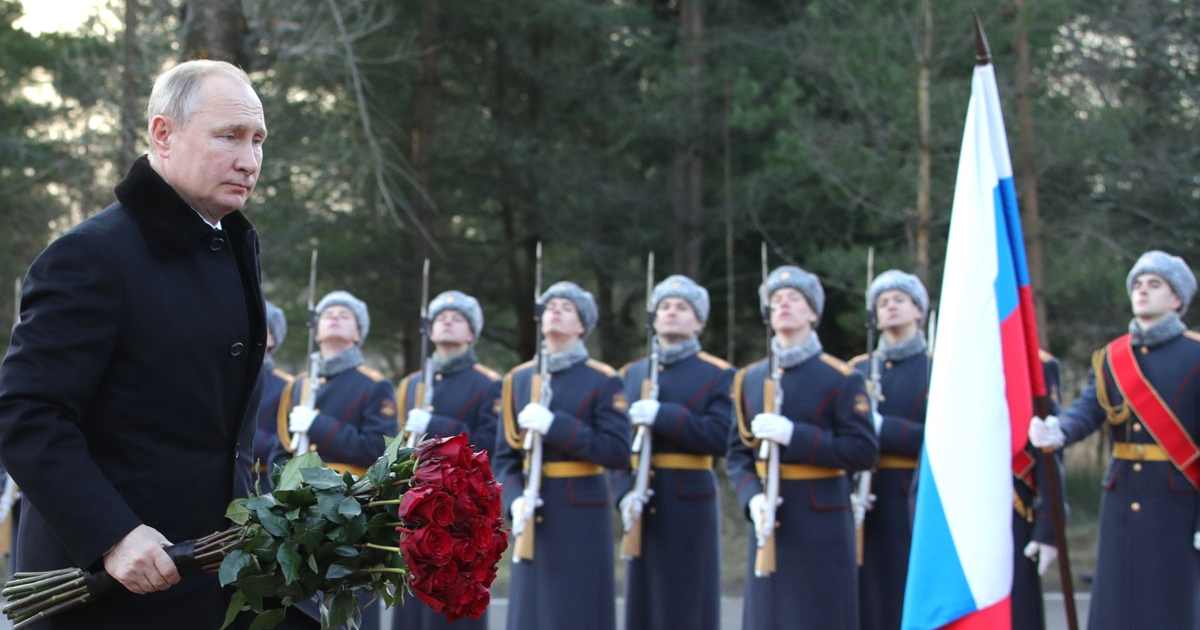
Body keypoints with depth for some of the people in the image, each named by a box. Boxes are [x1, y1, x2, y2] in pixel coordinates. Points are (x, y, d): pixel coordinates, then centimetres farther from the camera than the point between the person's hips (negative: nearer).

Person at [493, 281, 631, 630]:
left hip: (583, 513, -4)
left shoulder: (603, 381, -2)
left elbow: (618, 452, -12)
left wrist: (554, 427, -19)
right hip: (534, 512, 4)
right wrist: (515, 499, -11)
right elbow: (505, 455, 9)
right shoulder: (518, 379, 10)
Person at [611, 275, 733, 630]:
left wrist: (663, 417, -20)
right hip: (643, 505, 4)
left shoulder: (718, 376, 1)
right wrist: (624, 492, -9)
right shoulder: (630, 374, 13)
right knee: (644, 599, 5)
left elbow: (721, 438, -13)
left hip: (691, 504, -4)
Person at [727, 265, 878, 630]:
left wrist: (794, 436, -18)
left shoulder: (841, 379, -3)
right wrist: (753, 498, -9)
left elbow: (864, 452, -9)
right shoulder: (750, 379, 11)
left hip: (822, 522, -4)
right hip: (770, 523, 4)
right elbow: (737, 453, 10)